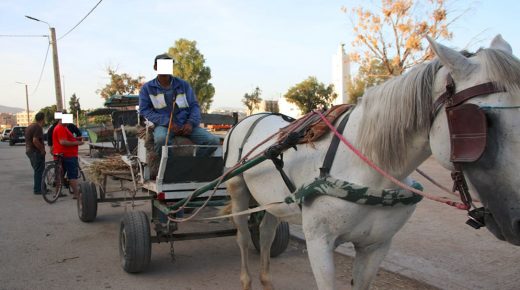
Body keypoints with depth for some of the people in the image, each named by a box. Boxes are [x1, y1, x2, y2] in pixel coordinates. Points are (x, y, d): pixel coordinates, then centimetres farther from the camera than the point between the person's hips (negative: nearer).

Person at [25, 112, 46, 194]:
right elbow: (35, 140, -27)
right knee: (39, 171, -4)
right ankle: (37, 189, -1)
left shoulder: (29, 127, 16)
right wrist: (42, 149, -18)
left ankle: (37, 188, 25)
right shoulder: (38, 127, -16)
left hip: (29, 151, 10)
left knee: (37, 170, 18)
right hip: (36, 152, -10)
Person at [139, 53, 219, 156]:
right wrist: (167, 122, -13)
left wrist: (191, 123, -9)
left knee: (214, 141, -19)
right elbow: (144, 110, 0)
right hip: (163, 125, -2)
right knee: (161, 139, -40)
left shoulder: (183, 85, 13)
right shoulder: (147, 88, 8)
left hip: (185, 125, 3)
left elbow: (194, 105, 12)